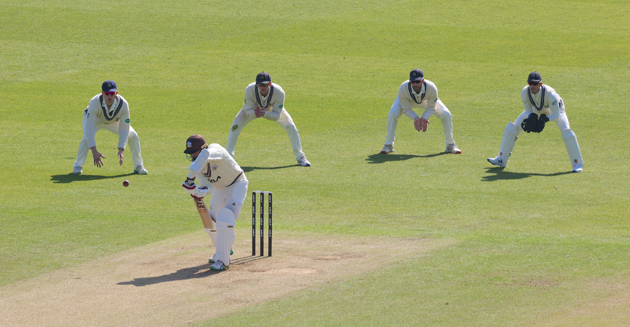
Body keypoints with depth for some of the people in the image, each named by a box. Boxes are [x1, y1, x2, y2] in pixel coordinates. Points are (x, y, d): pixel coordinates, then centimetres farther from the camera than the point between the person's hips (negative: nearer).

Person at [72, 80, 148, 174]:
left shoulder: (123, 104, -35)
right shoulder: (94, 103, -42)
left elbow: (124, 128, -29)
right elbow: (89, 127, -44)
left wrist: (121, 150, -40)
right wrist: (94, 151, -52)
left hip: (114, 121, 3)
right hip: (95, 120, -3)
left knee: (133, 135, -10)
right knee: (87, 137, -30)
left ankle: (138, 166, 10)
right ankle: (78, 166, -10)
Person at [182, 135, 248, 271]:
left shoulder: (216, 149, -33)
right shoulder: (197, 163, -13)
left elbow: (206, 154, -59)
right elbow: (207, 187, -20)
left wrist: (191, 177, -58)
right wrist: (198, 192, -43)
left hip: (237, 184, -8)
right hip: (219, 188, 8)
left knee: (225, 218, -24)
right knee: (210, 221, 11)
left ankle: (223, 260, -20)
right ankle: (225, 250, 39)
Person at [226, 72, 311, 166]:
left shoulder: (279, 92, -38)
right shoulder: (249, 90, -38)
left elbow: (277, 115, -33)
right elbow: (248, 110, -28)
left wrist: (265, 114, -54)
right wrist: (254, 113, -53)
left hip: (272, 110, 0)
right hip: (253, 109, 0)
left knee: (291, 128, -12)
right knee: (235, 126, -16)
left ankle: (300, 157, 6)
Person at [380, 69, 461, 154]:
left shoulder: (431, 88, -39)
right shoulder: (403, 89, -40)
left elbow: (431, 108, -24)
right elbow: (406, 109, -26)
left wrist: (424, 118, -43)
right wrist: (416, 118, -44)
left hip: (427, 101, 1)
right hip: (408, 101, -1)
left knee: (446, 115, -15)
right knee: (392, 114, -26)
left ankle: (450, 145, 6)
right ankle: (389, 145, -7)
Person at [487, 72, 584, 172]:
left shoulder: (550, 94, -42)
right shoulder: (525, 92, -31)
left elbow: (556, 114, -32)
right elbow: (528, 111, -16)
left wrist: (544, 119, -48)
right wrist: (531, 118, -38)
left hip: (555, 109, -4)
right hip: (535, 110, 4)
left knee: (566, 132, -26)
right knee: (511, 128, -4)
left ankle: (577, 163, -10)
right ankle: (501, 159, 11)